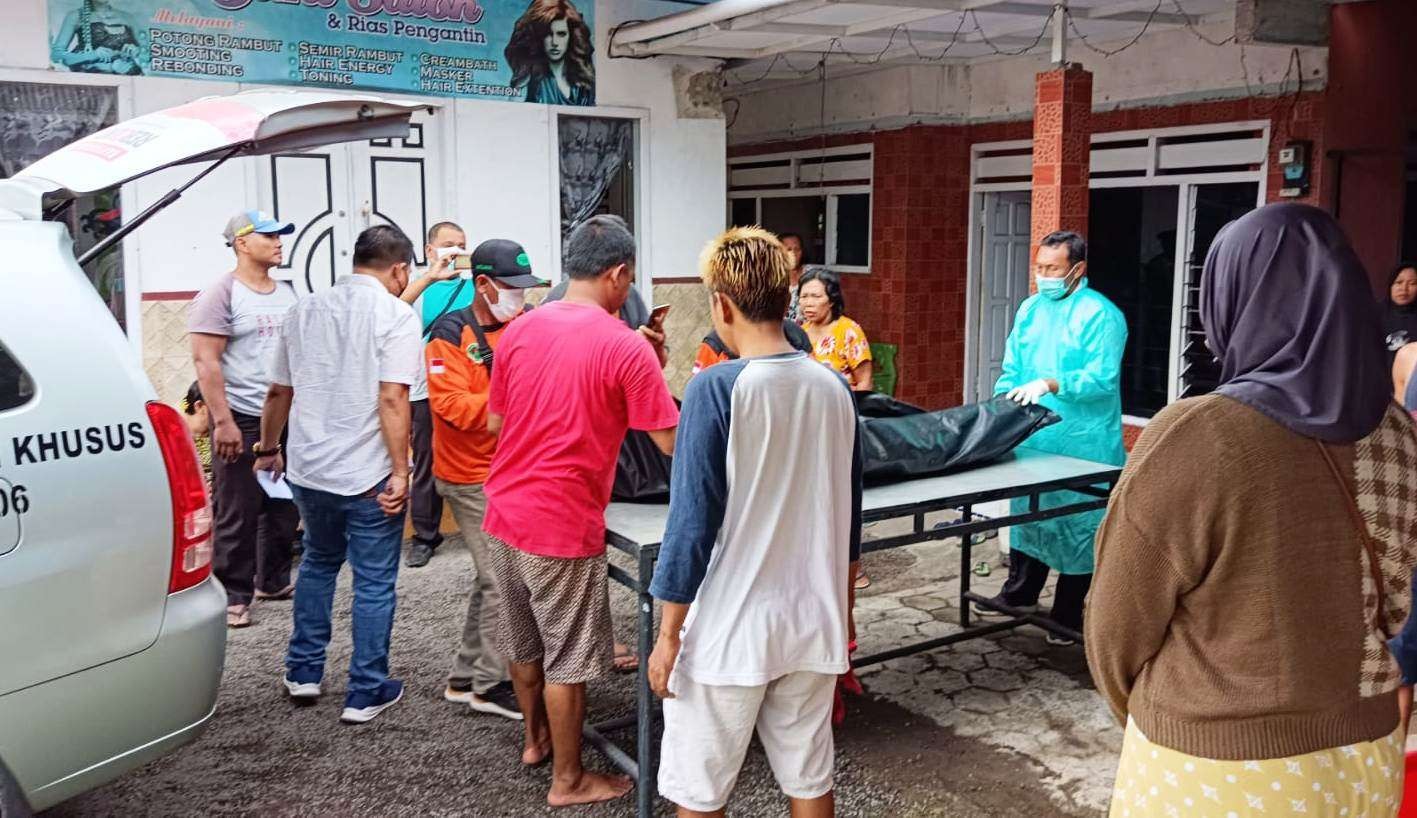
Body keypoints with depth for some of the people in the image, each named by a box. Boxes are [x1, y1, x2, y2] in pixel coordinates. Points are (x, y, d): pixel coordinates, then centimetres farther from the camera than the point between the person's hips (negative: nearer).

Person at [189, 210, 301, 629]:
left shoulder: (287, 291, 13)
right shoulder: (221, 294, -8)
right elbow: (205, 362, -13)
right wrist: (223, 420, -19)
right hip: (242, 420, -7)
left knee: (285, 508, 13)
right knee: (238, 515, -2)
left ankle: (274, 580, 27)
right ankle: (234, 596, 7)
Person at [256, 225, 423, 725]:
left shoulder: (305, 311, 9)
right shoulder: (396, 316, -10)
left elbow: (279, 392, 14)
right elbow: (392, 399, -19)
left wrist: (268, 449, 27)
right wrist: (400, 473, -17)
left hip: (308, 469, 6)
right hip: (369, 476, -6)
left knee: (318, 562, 25)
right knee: (374, 581, 6)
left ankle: (303, 672, 31)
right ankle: (366, 693, 13)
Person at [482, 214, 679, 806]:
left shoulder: (519, 330, 3)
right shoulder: (626, 346, -14)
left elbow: (495, 423, 13)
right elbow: (670, 442, -11)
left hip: (503, 513, 7)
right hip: (562, 524, -6)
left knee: (524, 641, 23)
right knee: (567, 657, 9)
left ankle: (535, 738, 44)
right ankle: (568, 780, 23)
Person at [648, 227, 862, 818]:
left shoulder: (716, 389, -16)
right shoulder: (834, 388, 2)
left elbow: (693, 521, -15)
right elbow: (848, 513, 11)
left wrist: (669, 633, -6)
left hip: (730, 630, -5)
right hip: (814, 623, 6)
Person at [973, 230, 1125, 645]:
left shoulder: (1101, 315, -10)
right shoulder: (1030, 308, 11)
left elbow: (1102, 378, -20)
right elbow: (1011, 370, 14)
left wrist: (1049, 384, -30)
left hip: (1081, 445, -6)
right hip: (1031, 438, 7)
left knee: (1077, 524, 3)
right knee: (1027, 513, 17)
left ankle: (1067, 615, 16)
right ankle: (1019, 594, 34)